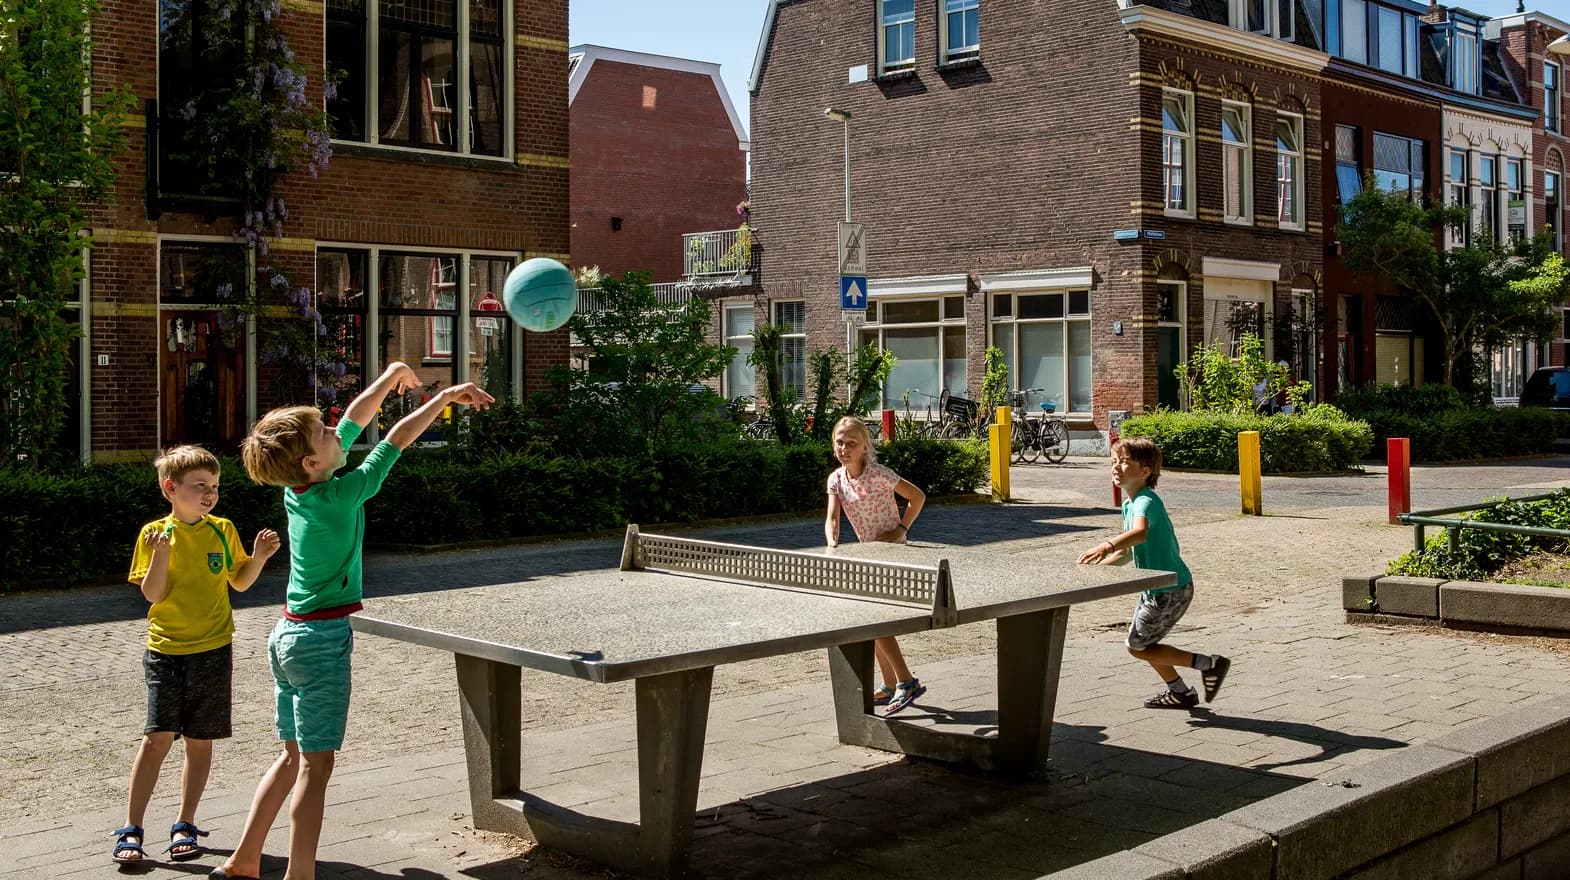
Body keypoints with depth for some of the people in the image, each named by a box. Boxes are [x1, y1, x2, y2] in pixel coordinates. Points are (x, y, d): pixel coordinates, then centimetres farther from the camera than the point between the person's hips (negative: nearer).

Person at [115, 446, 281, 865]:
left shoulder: (223, 530, 4)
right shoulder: (155, 533, -3)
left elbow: (240, 582, 13)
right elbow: (152, 594, -9)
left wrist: (259, 557, -4)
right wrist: (161, 554, -23)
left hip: (213, 649, 2)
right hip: (166, 650, -2)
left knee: (200, 740, 7)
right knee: (158, 736, -8)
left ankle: (185, 826, 19)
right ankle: (132, 829, 2)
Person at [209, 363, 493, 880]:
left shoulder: (298, 488, 3)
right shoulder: (340, 497, -18)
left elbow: (354, 421, 13)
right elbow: (397, 438, -11)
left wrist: (390, 376, 18)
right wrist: (447, 396, -3)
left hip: (287, 636, 8)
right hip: (322, 640, -8)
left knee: (294, 757, 17)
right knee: (314, 765, -3)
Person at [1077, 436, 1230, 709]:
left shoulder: (1145, 501, -24)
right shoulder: (1130, 503, 7)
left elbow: (1139, 533, -47)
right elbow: (1130, 551, 19)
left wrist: (1108, 545, -64)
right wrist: (1098, 565, 12)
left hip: (1170, 590, -10)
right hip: (1155, 588, 10)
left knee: (1137, 646, 1)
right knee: (1142, 643, 21)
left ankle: (1209, 664, 6)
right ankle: (1180, 692, 37)